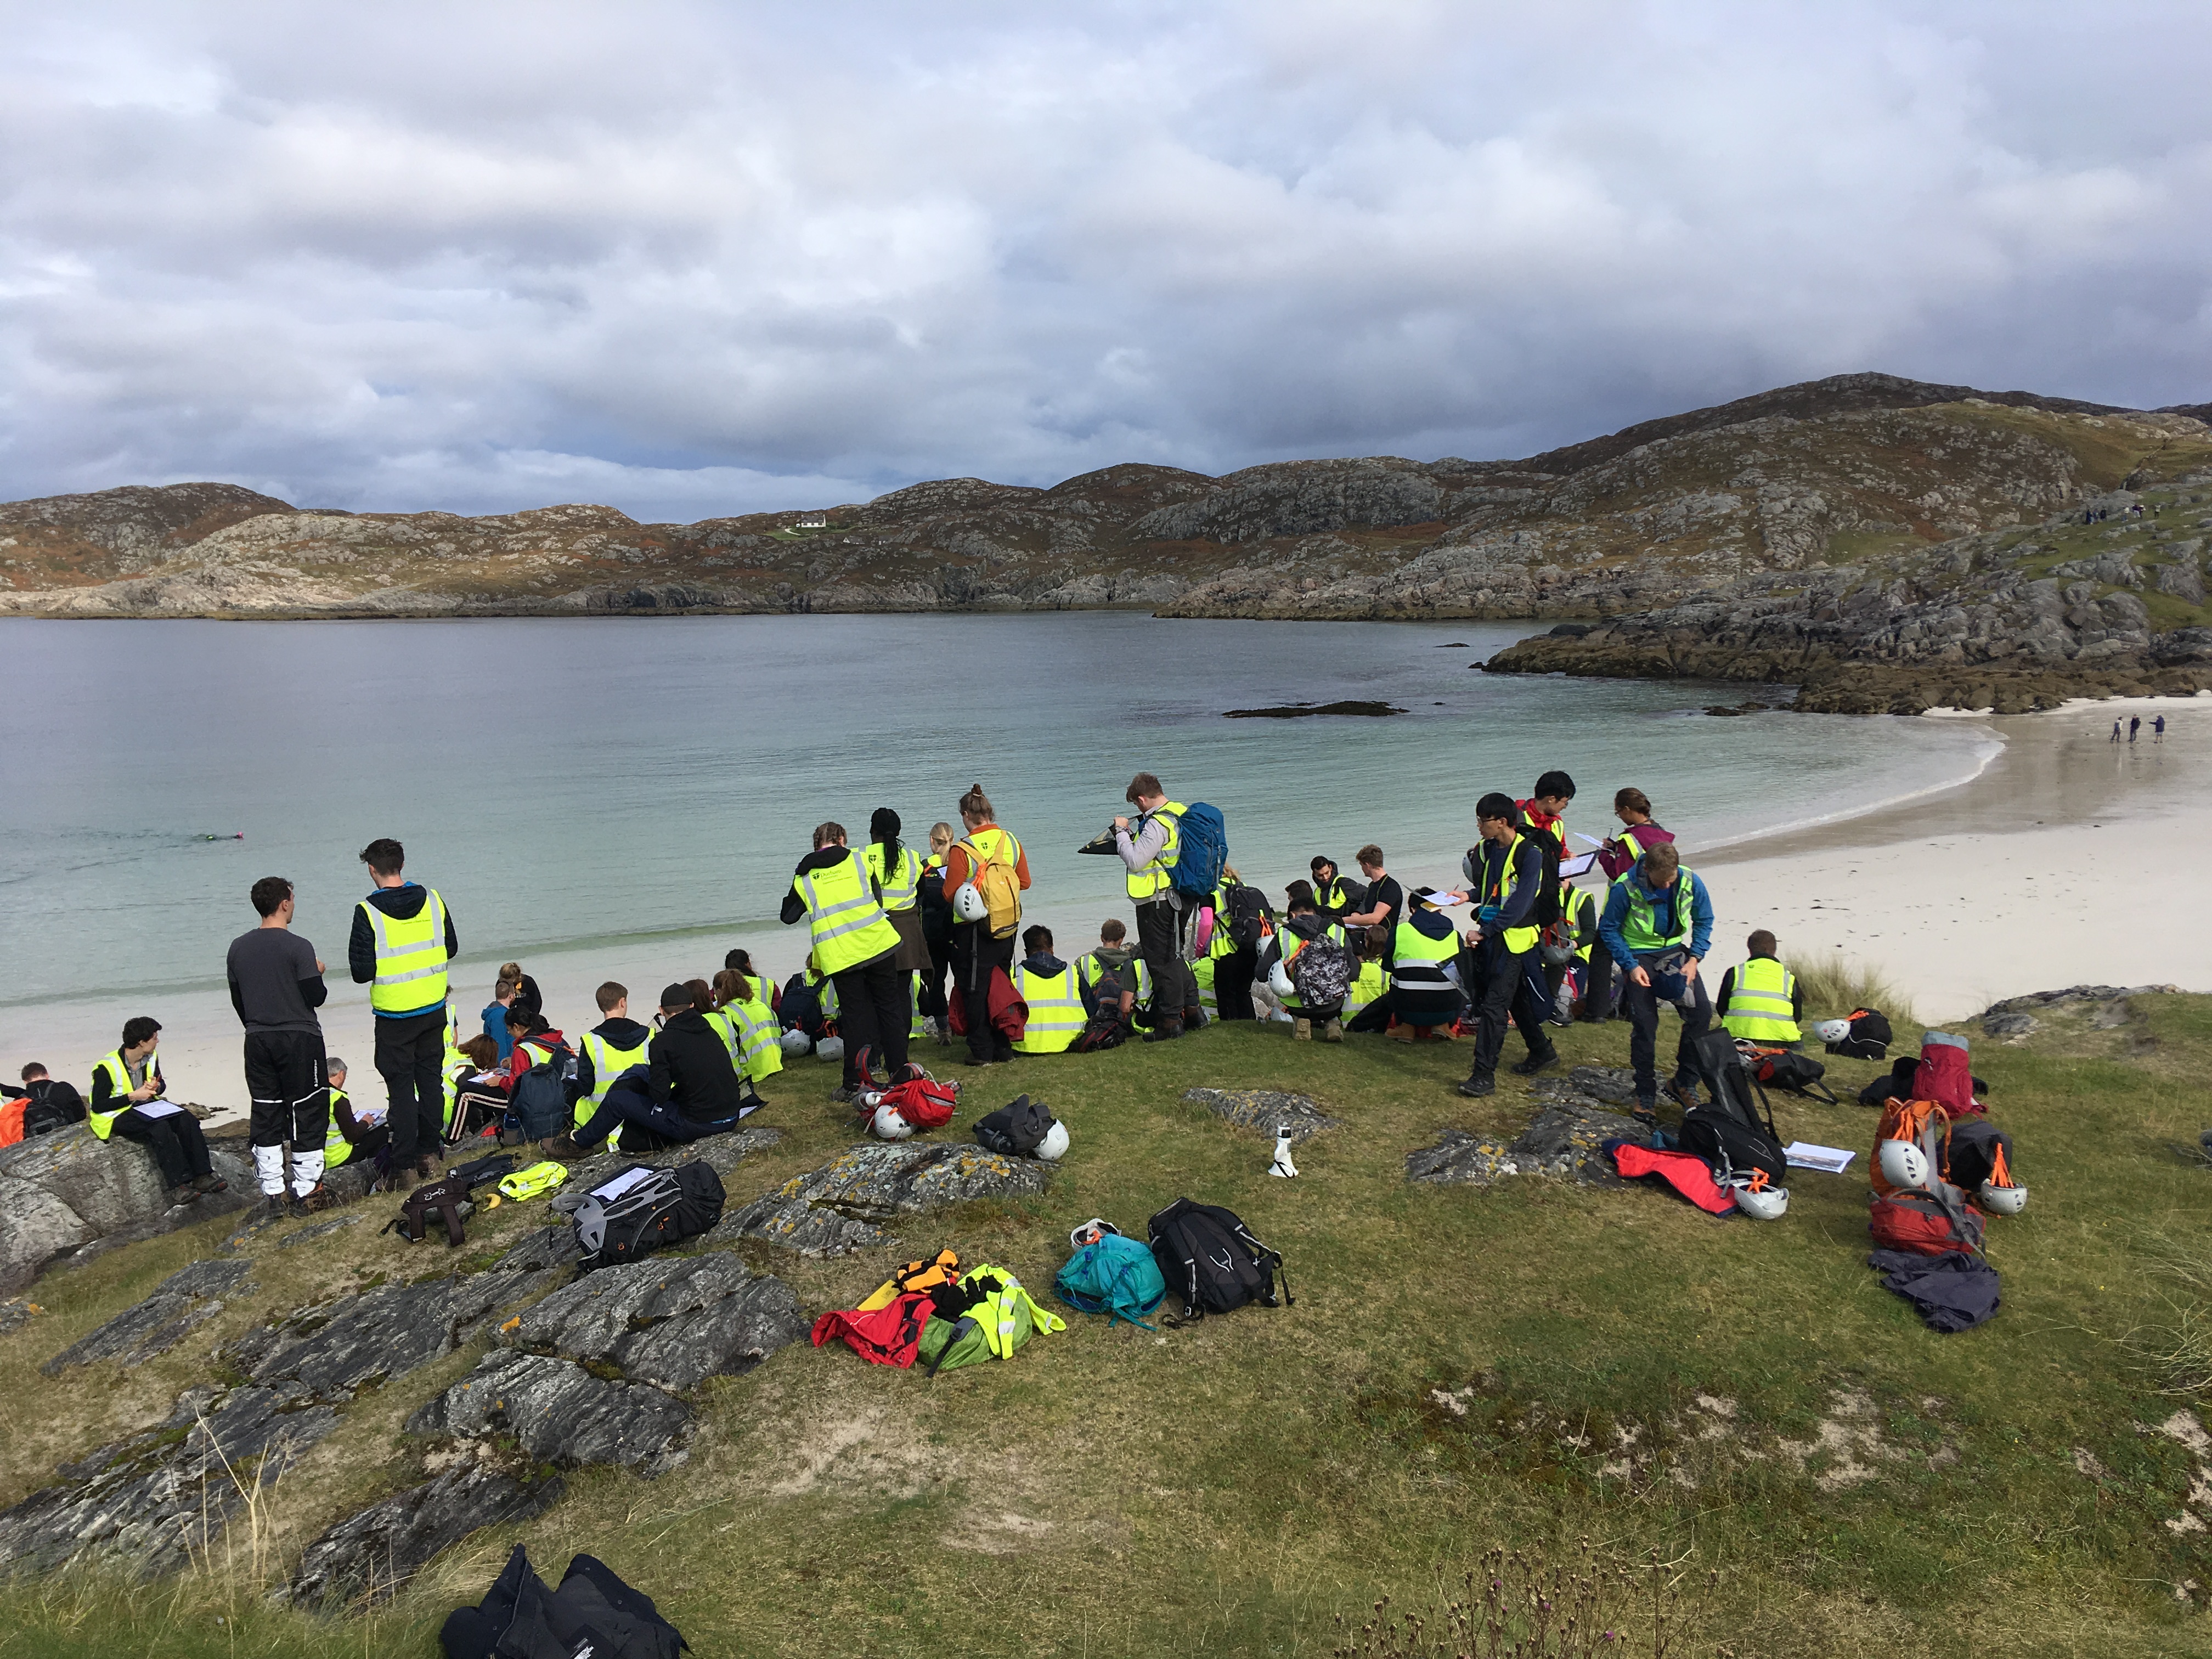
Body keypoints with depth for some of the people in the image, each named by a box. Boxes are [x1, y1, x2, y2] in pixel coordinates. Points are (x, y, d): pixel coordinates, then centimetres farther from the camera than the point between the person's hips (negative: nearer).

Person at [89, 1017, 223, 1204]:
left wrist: (156, 1088, -5)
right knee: (160, 1128, -34)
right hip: (119, 1116, -7)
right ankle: (178, 1185, -36)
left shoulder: (151, 1058, 4)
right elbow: (98, 1106, -16)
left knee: (187, 1119, -19)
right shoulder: (108, 1067, -16)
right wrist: (133, 1096, -21)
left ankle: (202, 1176, -23)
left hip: (147, 1106, 7)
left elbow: (161, 1084, 20)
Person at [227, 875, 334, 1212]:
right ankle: (307, 1192, 5)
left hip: (258, 1043, 6)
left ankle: (273, 1193, 15)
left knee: (265, 1116, 11)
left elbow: (237, 1000, 11)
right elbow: (315, 997, -13)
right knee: (308, 1113, 2)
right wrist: (317, 973, 6)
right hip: (299, 1039, -6)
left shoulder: (238, 948, 4)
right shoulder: (298, 947, -14)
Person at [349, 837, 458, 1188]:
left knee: (401, 1088, 4)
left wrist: (386, 965, 6)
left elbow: (362, 972, -14)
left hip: (394, 1016, -4)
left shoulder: (367, 912, -16)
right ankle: (429, 1153, 24)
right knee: (431, 1080, 16)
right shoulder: (432, 900, -3)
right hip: (434, 1010, 4)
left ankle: (405, 1166, 8)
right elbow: (451, 949, 7)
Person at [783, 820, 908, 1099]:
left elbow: (788, 917, 13)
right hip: (877, 943, 0)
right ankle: (899, 1072, 14)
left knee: (854, 1016, 7)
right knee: (889, 1008, 10)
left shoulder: (803, 876, 7)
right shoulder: (858, 860, 7)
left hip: (839, 955, 0)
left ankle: (854, 1082, 7)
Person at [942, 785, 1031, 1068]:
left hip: (974, 930, -5)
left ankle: (982, 1051, 8)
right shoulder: (1011, 841, -1)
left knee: (975, 990, 5)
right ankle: (1004, 1046, 22)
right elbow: (1024, 882, 8)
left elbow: (951, 894, -13)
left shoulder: (961, 850, -17)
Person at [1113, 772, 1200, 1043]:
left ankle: (1171, 1021, 4)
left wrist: (1122, 831, -11)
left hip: (1155, 901, -10)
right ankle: (1191, 1009, 27)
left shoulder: (1157, 825, -23)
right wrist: (1132, 834, 8)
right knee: (1173, 955, 20)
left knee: (1161, 960, -2)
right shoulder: (1179, 813, 7)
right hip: (1174, 897, 10)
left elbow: (1135, 860, -22)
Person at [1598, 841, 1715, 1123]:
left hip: (1674, 951, 3)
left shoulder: (1690, 883, -13)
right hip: (1639, 956, -3)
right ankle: (1645, 1095, 8)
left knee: (1701, 1011, -10)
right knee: (1645, 1025, -7)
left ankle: (1684, 1083, 6)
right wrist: (1631, 966, -17)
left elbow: (1703, 921, 3)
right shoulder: (1626, 889, -22)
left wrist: (1694, 959, -10)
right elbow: (1609, 929, -9)